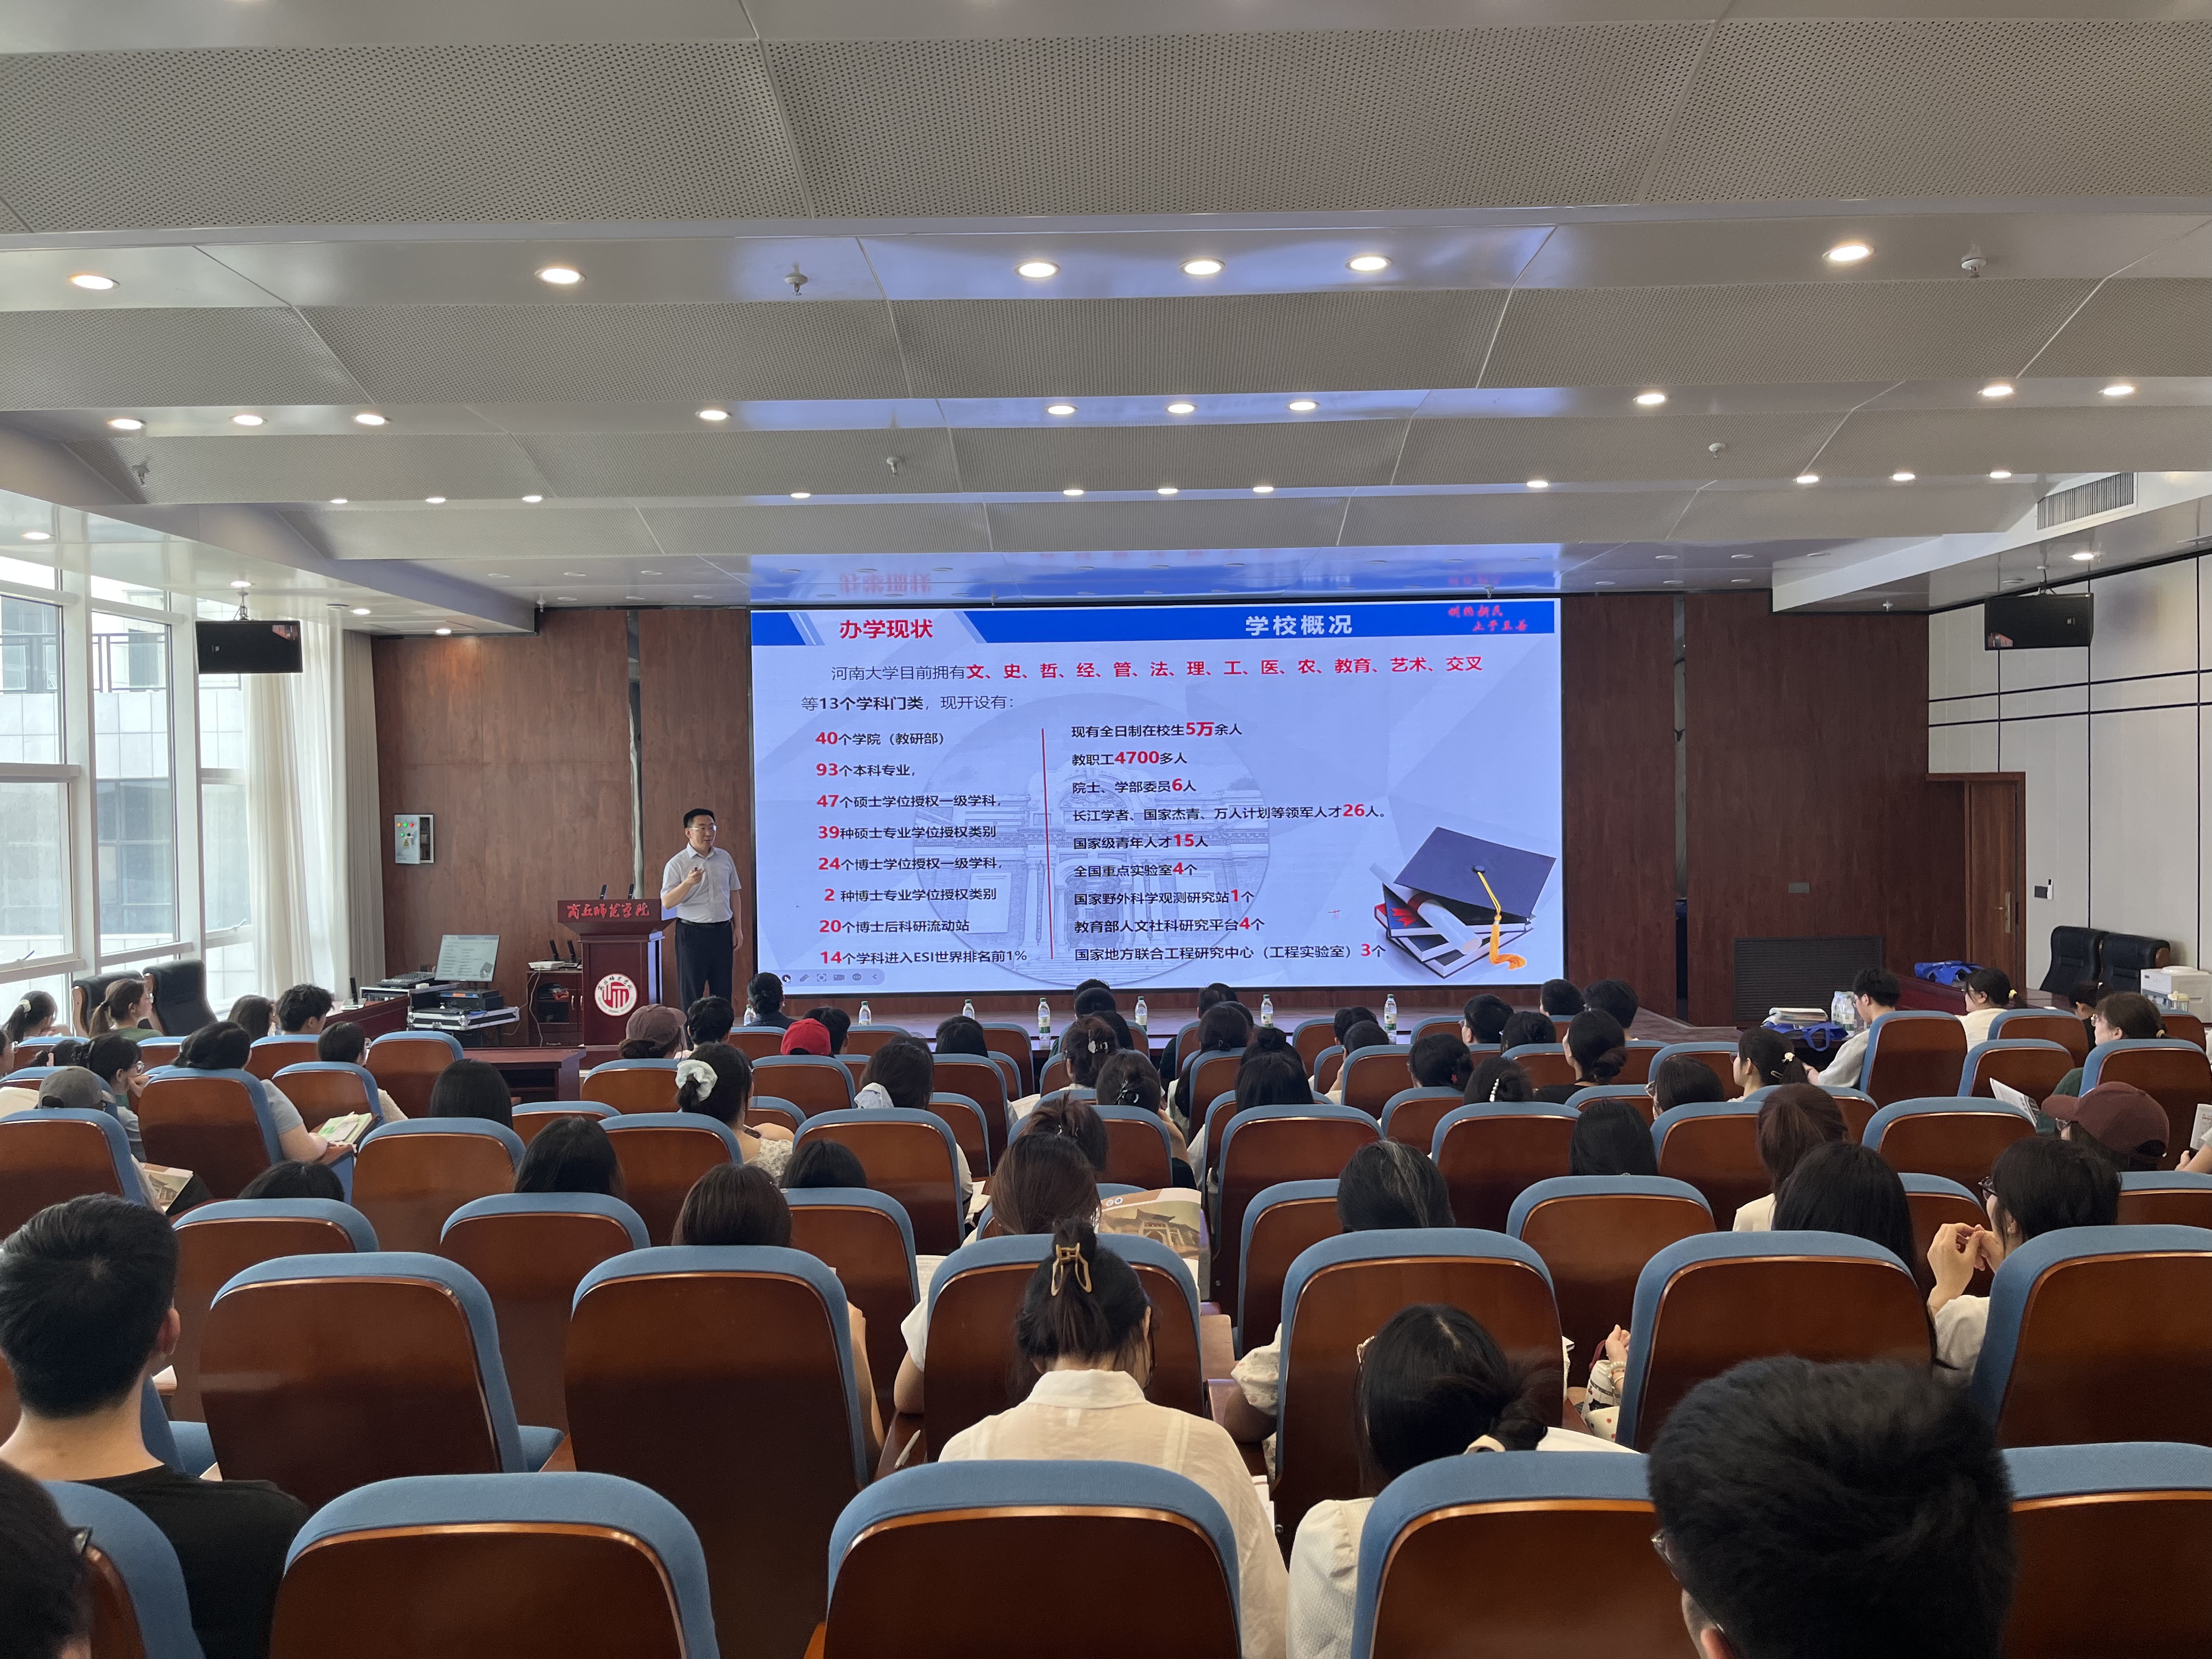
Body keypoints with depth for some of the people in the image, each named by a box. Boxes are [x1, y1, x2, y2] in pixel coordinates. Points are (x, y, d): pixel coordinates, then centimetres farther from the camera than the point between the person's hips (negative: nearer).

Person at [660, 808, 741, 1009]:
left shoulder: (724, 858, 9)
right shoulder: (676, 864, -6)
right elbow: (666, 903, -12)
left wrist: (737, 928, 12)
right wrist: (689, 883, -28)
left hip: (722, 931, 4)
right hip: (692, 933, -4)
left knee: (723, 990, 8)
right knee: (692, 992, 0)